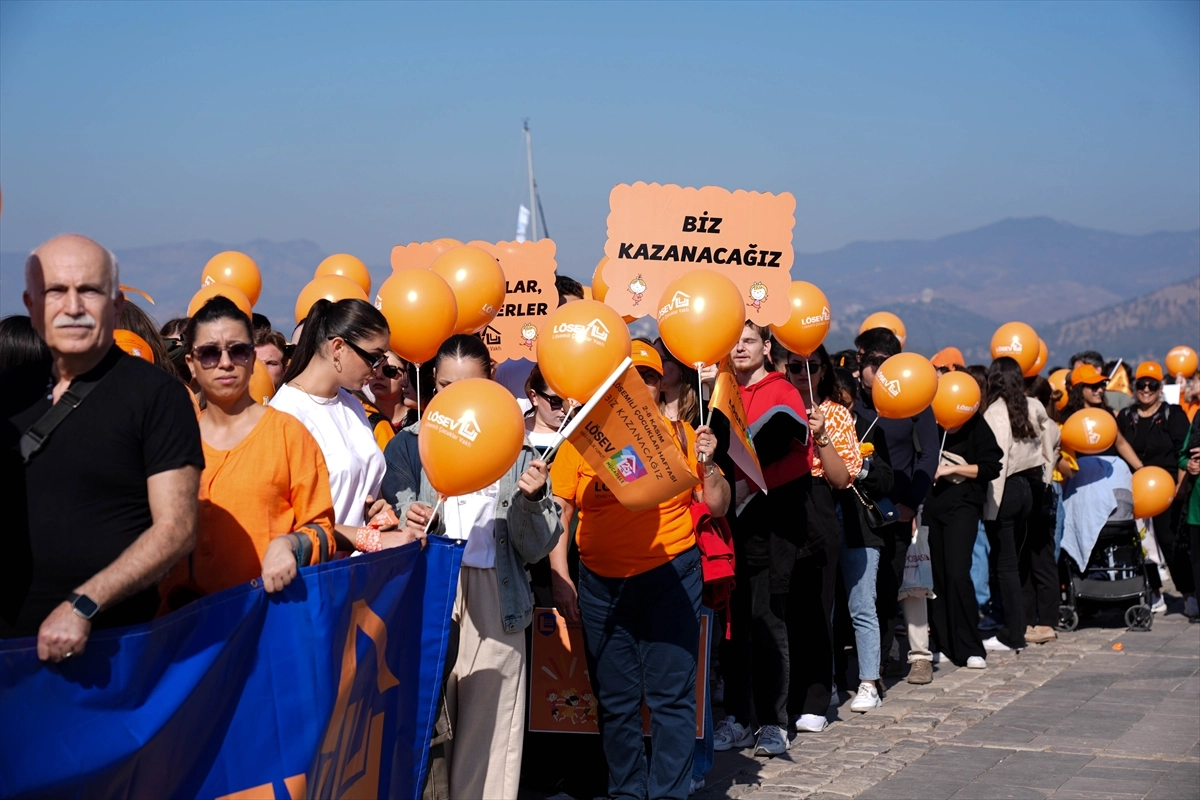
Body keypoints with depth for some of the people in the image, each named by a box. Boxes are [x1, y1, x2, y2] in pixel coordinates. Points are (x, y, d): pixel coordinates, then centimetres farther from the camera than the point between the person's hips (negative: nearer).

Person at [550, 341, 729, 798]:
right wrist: (560, 579, -3)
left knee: (671, 696, -1)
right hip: (601, 584, 1)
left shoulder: (678, 435, 2)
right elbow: (559, 514, 3)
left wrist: (707, 463, -13)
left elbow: (718, 507, 4)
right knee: (615, 701, 10)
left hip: (670, 578, -1)